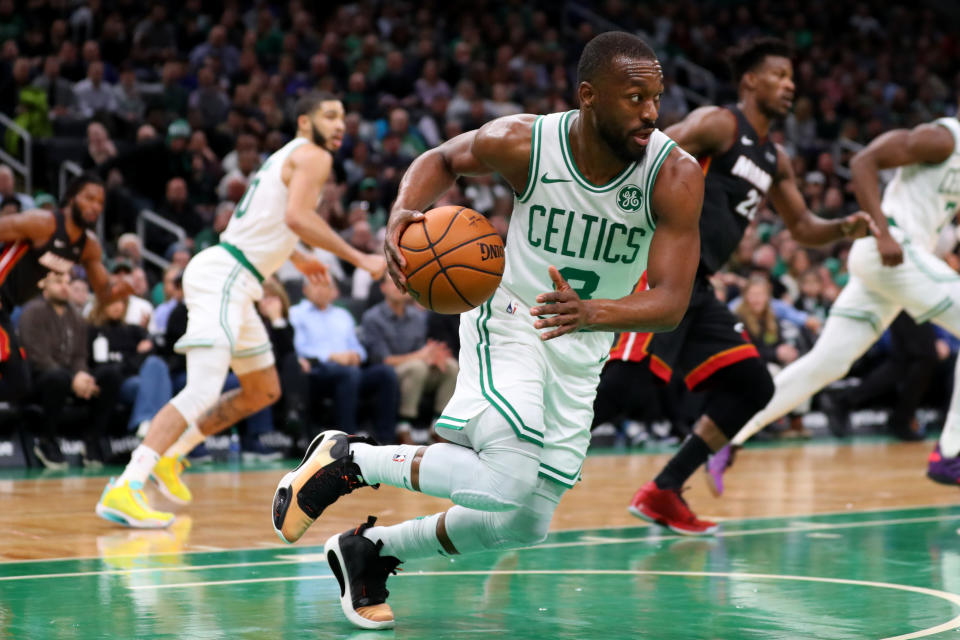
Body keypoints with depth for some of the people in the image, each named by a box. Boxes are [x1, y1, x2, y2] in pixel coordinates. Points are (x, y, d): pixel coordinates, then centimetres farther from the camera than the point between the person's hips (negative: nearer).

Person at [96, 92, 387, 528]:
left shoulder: (288, 157, 23)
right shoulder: (313, 156, -6)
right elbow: (297, 216, -23)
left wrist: (296, 257, 48)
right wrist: (359, 259, -21)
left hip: (233, 282, 10)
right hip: (224, 276, -10)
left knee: (264, 392, 21)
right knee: (203, 392, -23)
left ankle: (171, 456, 25)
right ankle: (123, 489, -32)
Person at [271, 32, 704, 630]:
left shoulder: (676, 175, -20)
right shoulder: (523, 142, -20)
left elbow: (671, 302, -27)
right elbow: (442, 159, 1)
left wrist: (589, 313, -46)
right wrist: (404, 215, -20)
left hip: (580, 351, 4)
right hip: (509, 319, -4)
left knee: (526, 524, 7)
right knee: (509, 482, -27)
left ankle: (372, 549, 30)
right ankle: (346, 458, -5)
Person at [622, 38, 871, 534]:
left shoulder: (775, 160, 21)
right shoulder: (717, 124, -5)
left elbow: (801, 227, 29)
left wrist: (845, 228, 9)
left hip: (697, 287, 9)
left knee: (753, 387, 8)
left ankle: (662, 493, 9)